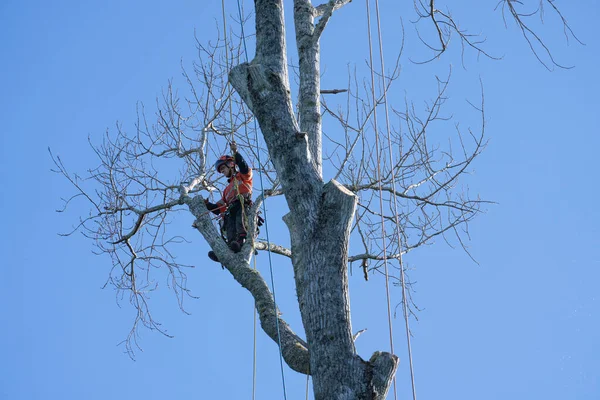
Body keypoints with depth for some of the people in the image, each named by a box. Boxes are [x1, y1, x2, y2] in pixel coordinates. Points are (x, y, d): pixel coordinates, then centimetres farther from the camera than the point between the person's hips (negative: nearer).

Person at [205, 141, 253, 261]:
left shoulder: (243, 176, 27)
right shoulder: (227, 189, 44)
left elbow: (244, 167, 0)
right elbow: (218, 209, 35)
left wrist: (236, 153, -9)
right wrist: (207, 204, 19)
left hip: (244, 205, -4)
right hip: (231, 211, 4)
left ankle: (241, 238, -61)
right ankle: (230, 248, -55)